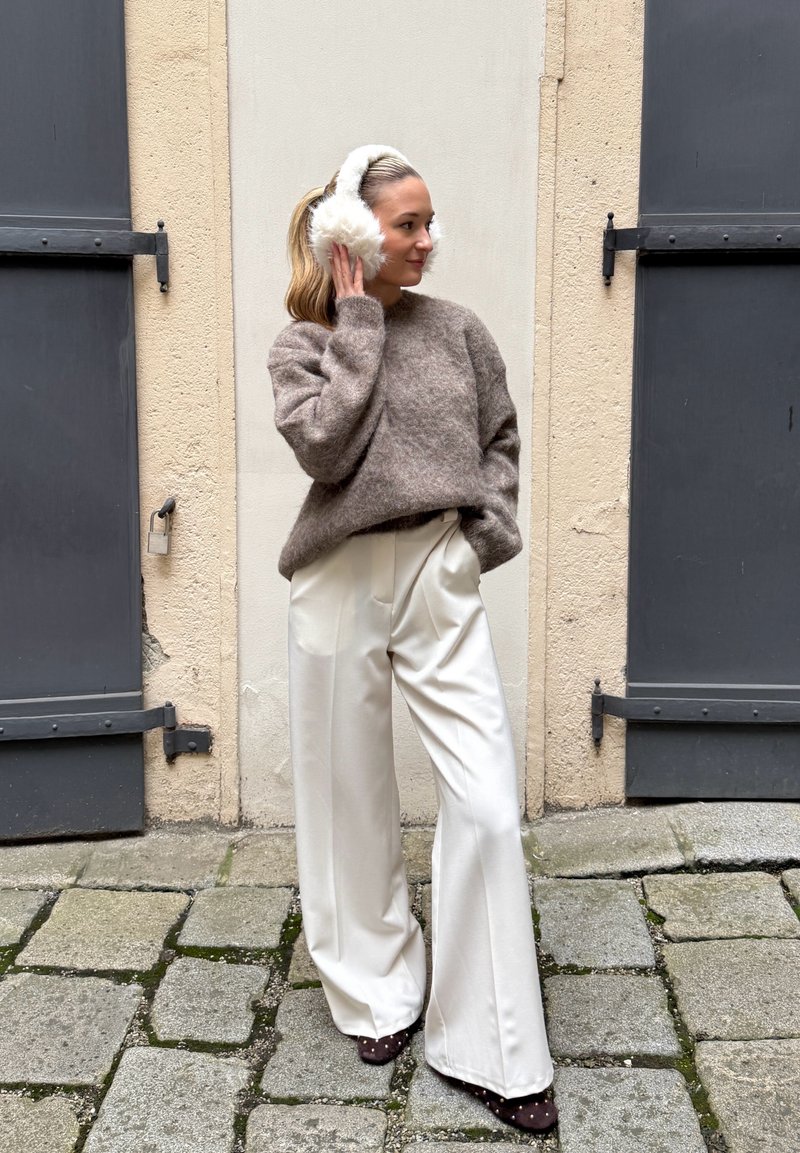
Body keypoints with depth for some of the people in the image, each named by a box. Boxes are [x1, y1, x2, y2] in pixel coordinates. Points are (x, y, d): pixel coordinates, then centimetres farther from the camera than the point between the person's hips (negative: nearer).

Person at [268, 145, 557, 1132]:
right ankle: (376, 994, 34)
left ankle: (488, 1048, 11)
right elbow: (324, 447, -15)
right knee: (351, 800, 11)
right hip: (341, 583, -1)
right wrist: (356, 321, -8)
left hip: (442, 580, 1)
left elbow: (502, 440, 15)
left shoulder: (456, 329, 8)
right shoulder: (301, 343, 3)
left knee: (486, 808, -4)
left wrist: (491, 530, -1)